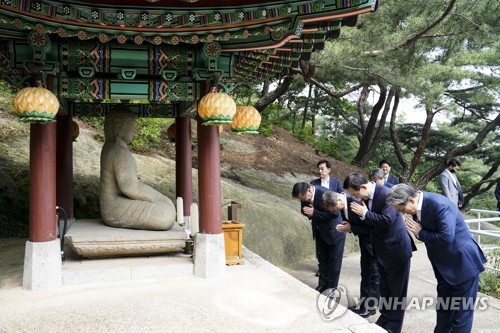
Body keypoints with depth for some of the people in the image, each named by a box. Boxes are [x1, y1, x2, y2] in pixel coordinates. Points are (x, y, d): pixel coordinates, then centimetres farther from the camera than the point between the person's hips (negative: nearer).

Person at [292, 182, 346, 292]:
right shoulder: (305, 195, -11)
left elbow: (335, 213, -32)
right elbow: (304, 209, 5)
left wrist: (314, 213, -31)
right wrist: (307, 211, -19)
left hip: (334, 232, -7)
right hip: (320, 232, 7)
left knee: (334, 261, 7)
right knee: (322, 259, 17)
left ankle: (331, 287, 19)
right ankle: (322, 285, 30)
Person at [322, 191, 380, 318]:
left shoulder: (356, 202, -33)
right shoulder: (342, 205, -6)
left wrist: (351, 228, -24)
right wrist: (344, 227, -12)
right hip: (365, 241, 9)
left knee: (374, 274, 2)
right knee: (365, 273, 16)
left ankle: (370, 307, 11)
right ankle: (363, 304, 26)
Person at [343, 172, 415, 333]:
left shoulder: (386, 195, -26)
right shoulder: (366, 196, -1)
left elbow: (387, 220, -34)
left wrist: (365, 214, -26)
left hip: (396, 249, -8)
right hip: (381, 250, 8)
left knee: (397, 290, 7)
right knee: (384, 288, 20)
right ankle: (384, 319, 34)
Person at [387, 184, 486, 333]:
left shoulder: (439, 205, -29)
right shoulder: (418, 206, -3)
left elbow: (446, 237, -32)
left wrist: (420, 233, -21)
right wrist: (416, 231, -10)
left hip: (463, 262, -8)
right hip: (444, 264, 8)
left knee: (462, 310, 4)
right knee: (443, 308, 19)